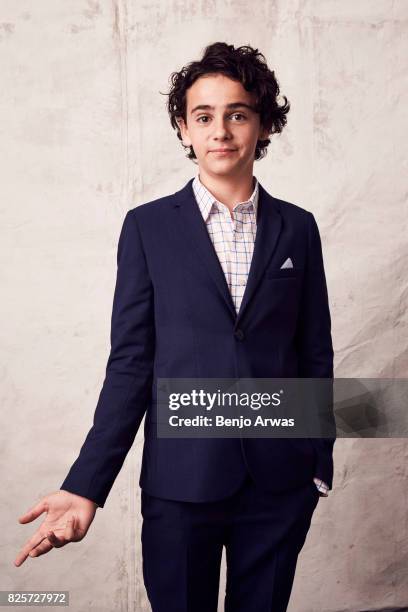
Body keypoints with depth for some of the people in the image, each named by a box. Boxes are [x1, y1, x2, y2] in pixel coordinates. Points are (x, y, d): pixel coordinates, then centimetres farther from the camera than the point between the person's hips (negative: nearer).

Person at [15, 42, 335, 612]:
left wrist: (320, 464, 8)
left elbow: (315, 353, 7)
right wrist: (85, 486, -8)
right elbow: (130, 362, -3)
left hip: (280, 481, 2)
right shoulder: (148, 227, -2)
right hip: (181, 480, -1)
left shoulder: (297, 227, 4)